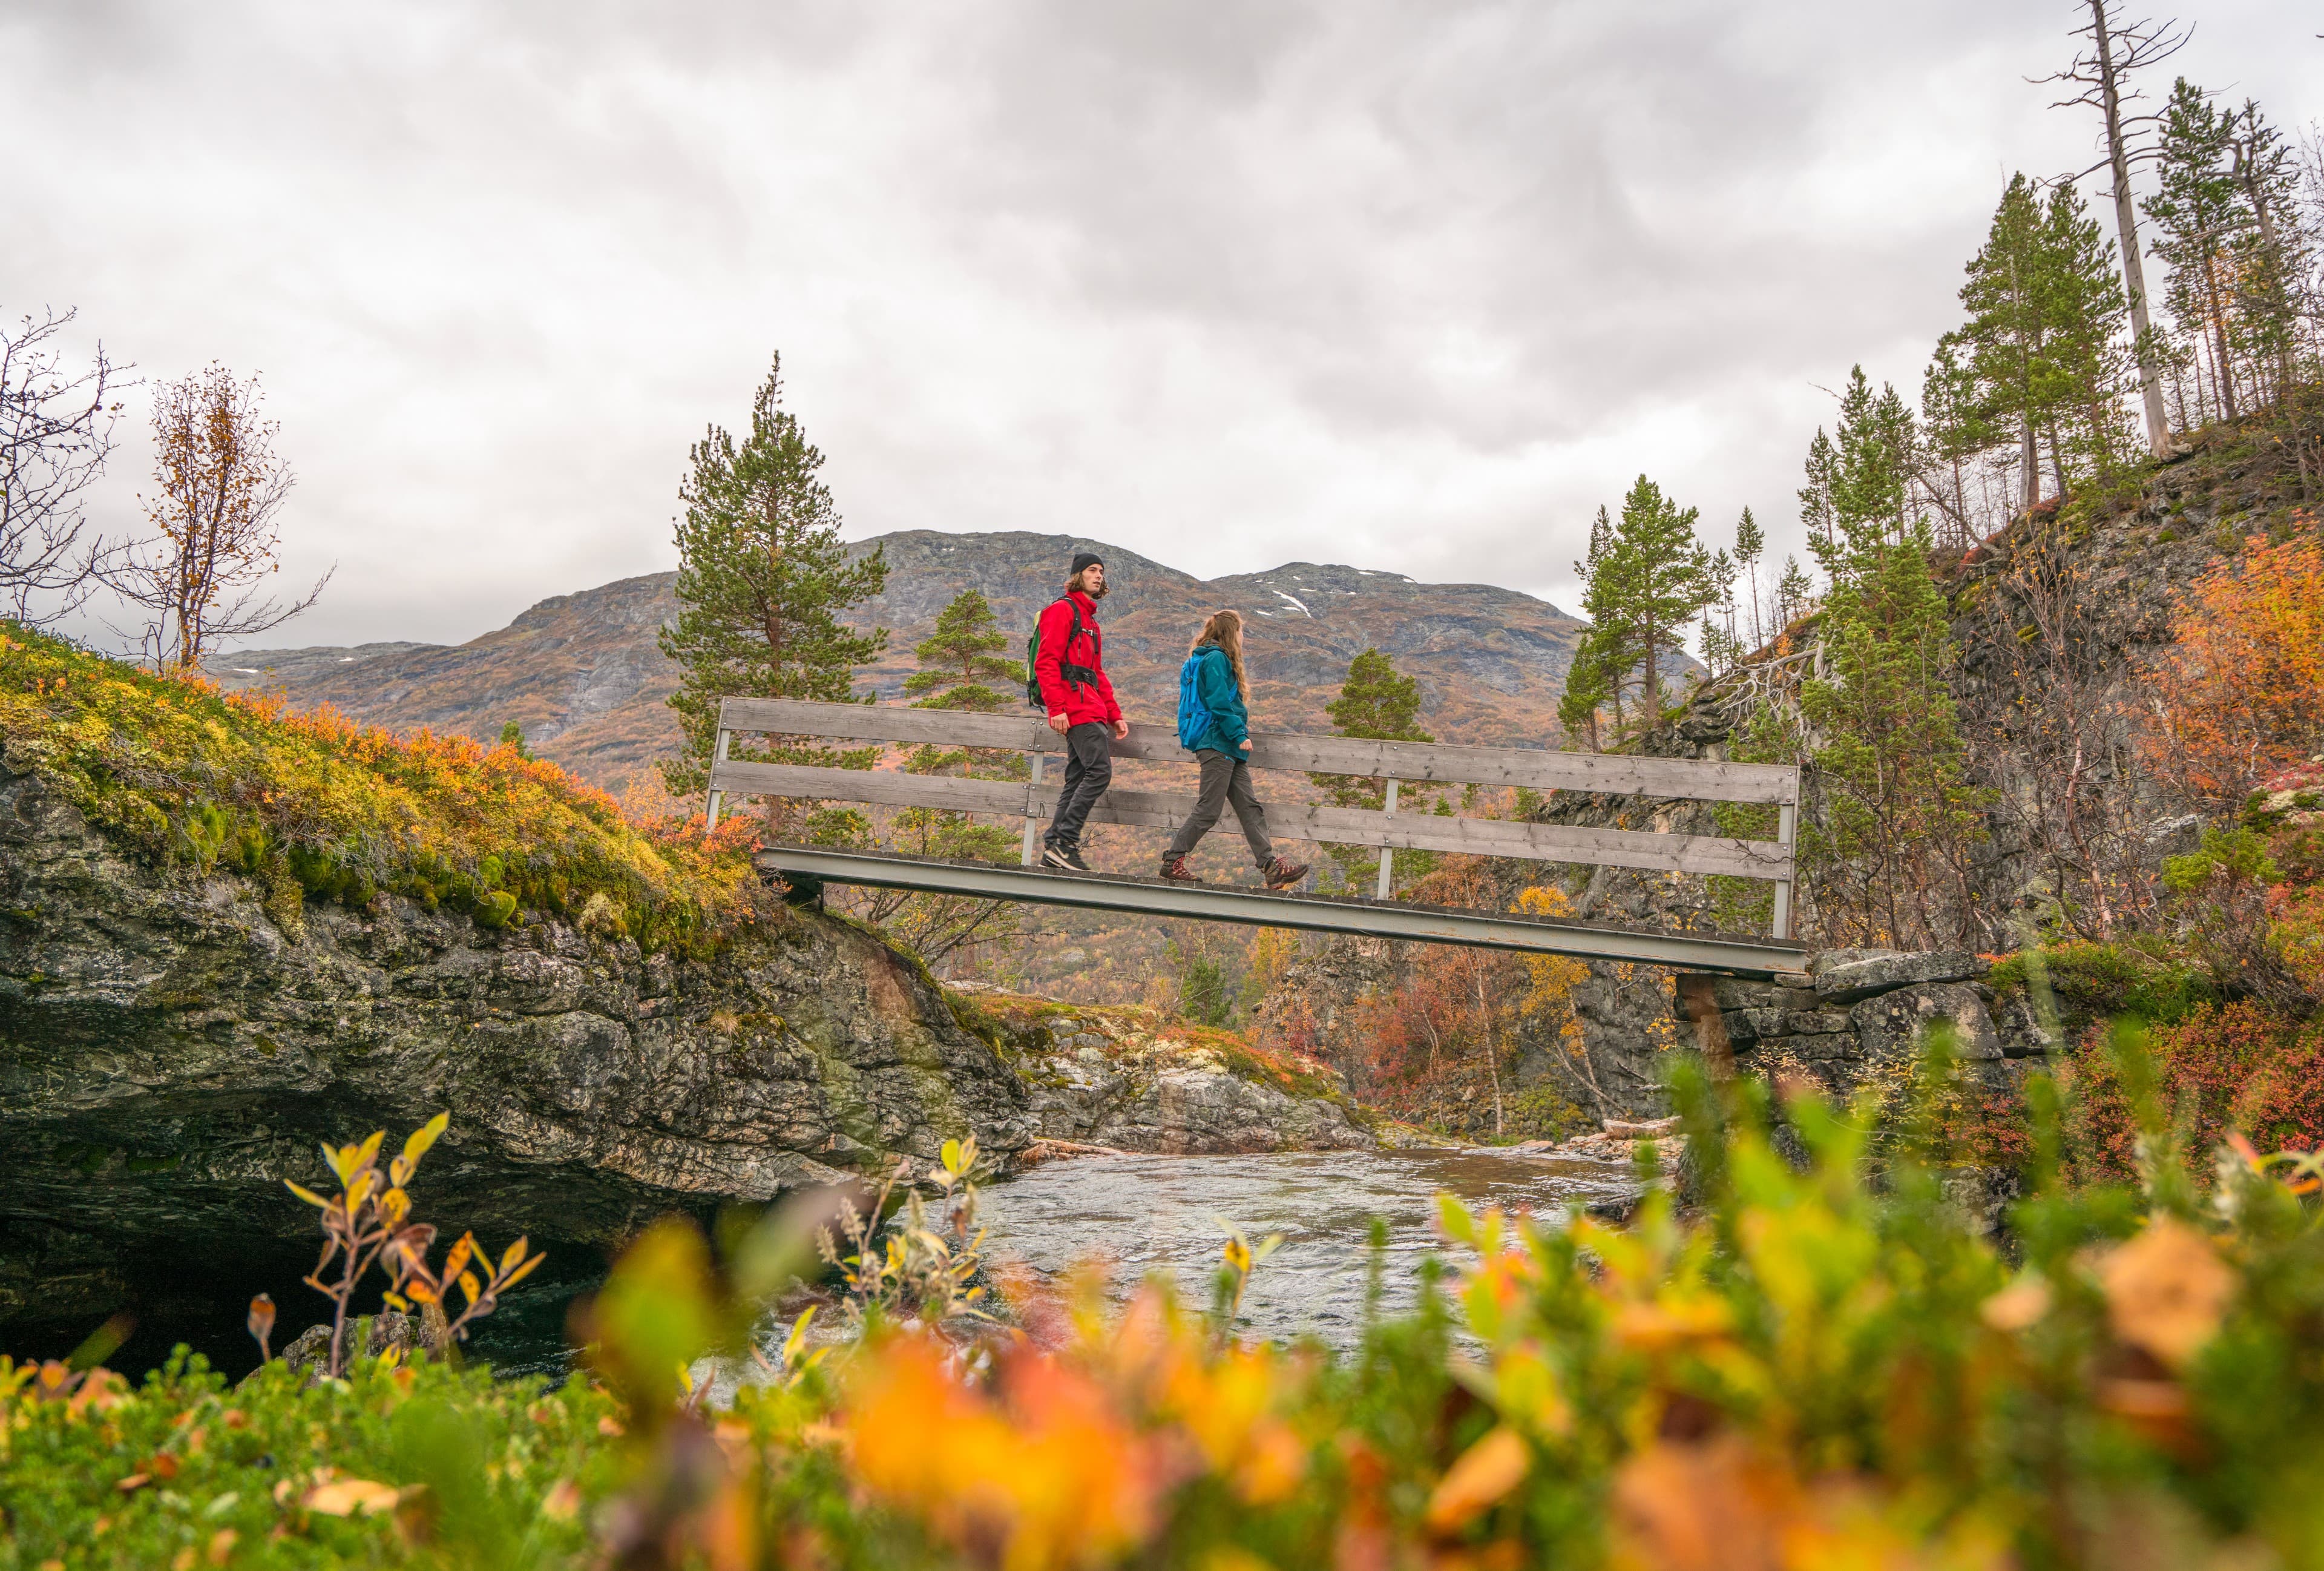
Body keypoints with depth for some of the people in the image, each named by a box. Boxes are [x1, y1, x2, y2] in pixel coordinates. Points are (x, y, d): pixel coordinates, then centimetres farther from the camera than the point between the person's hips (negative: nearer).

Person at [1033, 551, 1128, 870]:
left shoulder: (1090, 620, 27)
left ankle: (1054, 849, 7)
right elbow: (1046, 662, -12)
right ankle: (1065, 841, -15)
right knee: (1100, 770, -17)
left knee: (1077, 778, 6)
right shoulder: (1063, 609, -3)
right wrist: (1056, 707, -21)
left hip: (1090, 709, 10)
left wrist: (1114, 714, 22)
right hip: (1075, 707, -10)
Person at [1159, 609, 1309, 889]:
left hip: (1227, 748, 11)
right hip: (1218, 743, -11)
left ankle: (1271, 867, 4)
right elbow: (1219, 703, -19)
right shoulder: (1216, 659, -11)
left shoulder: (1208, 659, 21)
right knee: (1208, 809, -6)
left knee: (1249, 807, 5)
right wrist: (1240, 735, -19)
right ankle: (1172, 861, 1)